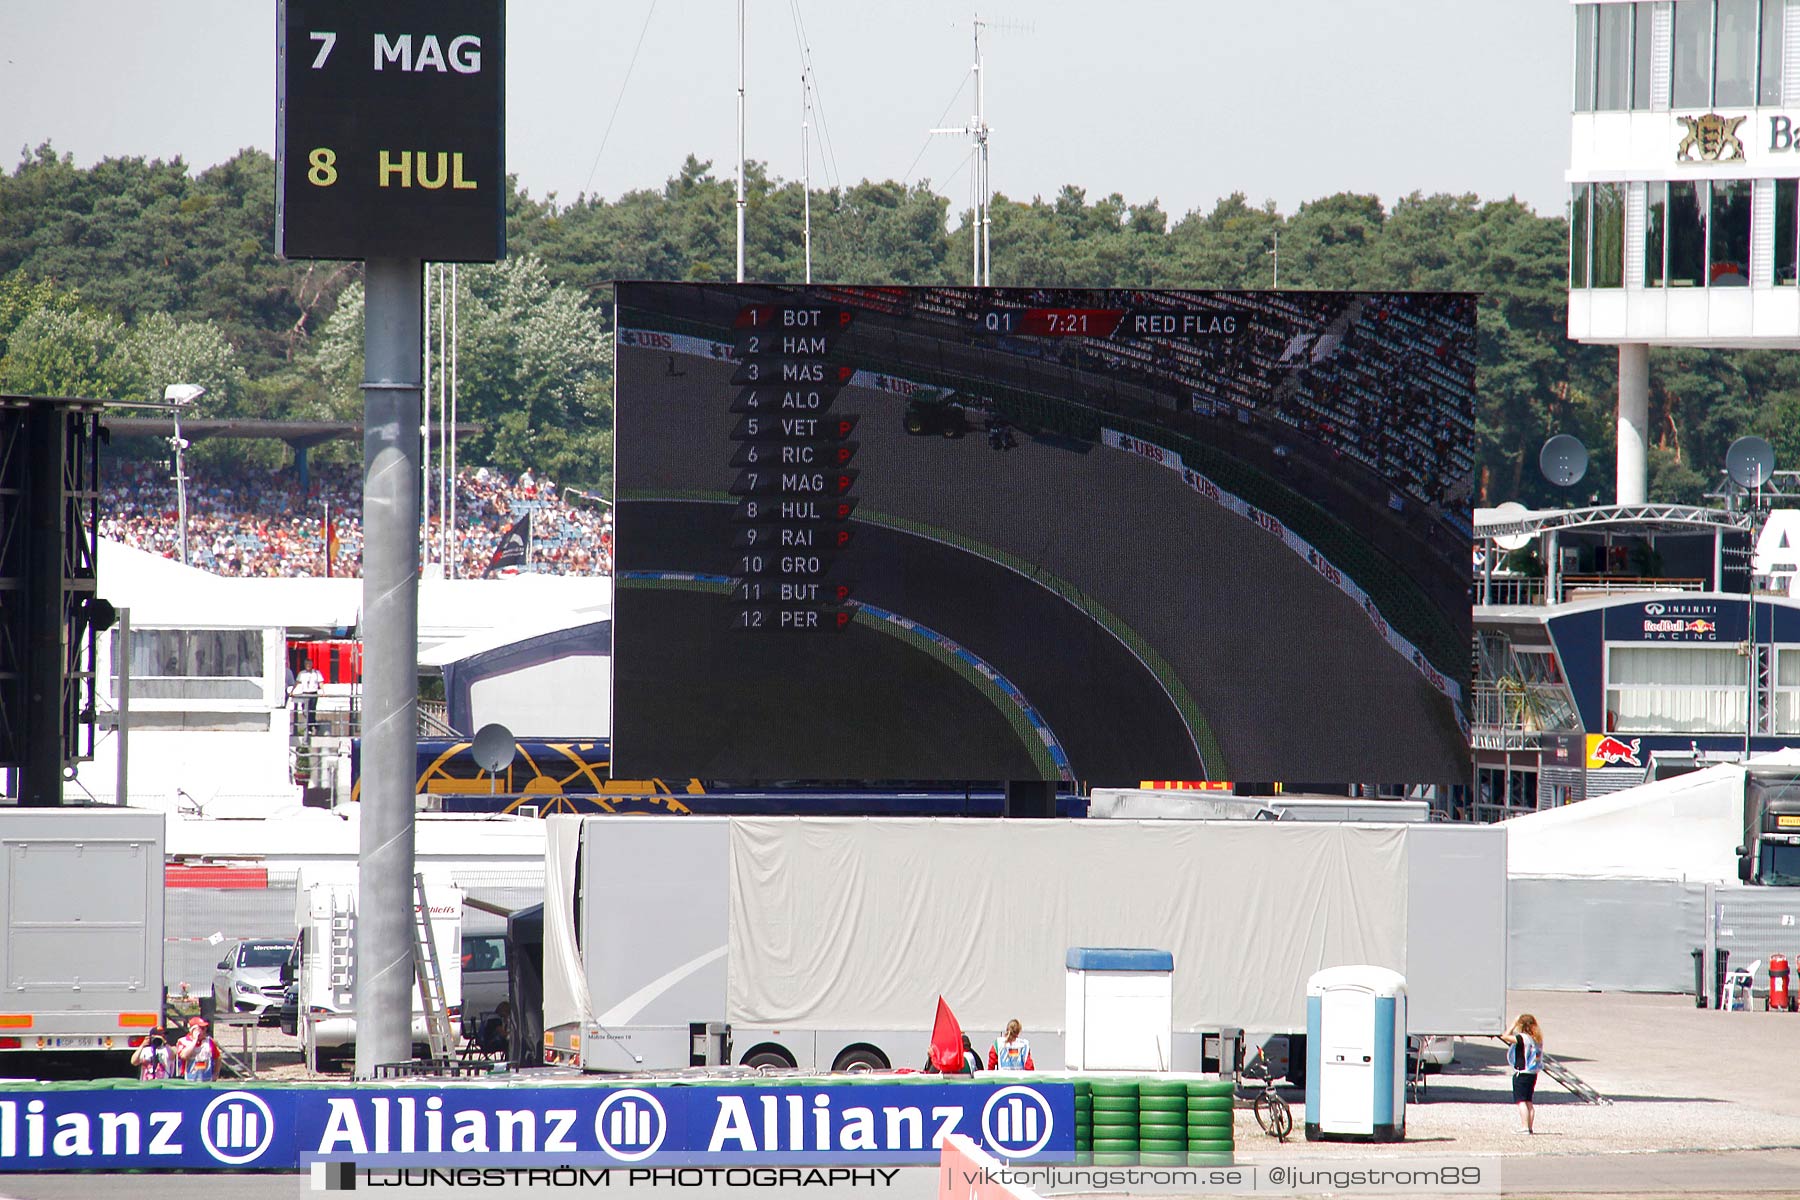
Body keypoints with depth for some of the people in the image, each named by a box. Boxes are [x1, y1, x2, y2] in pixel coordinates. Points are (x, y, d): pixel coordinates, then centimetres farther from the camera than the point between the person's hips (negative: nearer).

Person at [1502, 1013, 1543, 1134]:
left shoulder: (1522, 1038, -17)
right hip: (1533, 1074, 8)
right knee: (1528, 1101, 15)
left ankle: (1525, 1127, -13)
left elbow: (1505, 1036, -17)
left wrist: (1514, 1024, -9)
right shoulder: (1537, 1038, 6)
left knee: (1521, 1101, -6)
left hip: (1521, 1073, -8)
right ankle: (1530, 1127, 15)